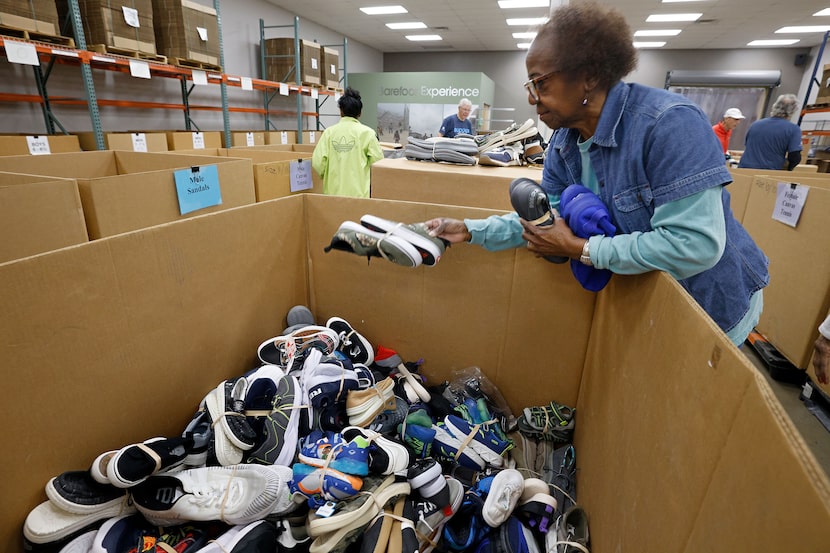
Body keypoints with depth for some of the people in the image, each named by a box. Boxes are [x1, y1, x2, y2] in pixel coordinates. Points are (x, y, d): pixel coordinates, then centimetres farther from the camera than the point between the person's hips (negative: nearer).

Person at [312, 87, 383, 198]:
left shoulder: (329, 132, 1)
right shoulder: (366, 132, -4)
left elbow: (317, 162, -4)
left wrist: (327, 176, 16)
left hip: (333, 191, 3)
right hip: (358, 192, -2)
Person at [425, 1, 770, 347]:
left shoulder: (668, 123, -29)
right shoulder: (563, 143, -7)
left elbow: (696, 244, -34)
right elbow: (545, 218, -4)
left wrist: (580, 249, -30)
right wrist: (469, 230, -14)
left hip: (711, 303, -6)